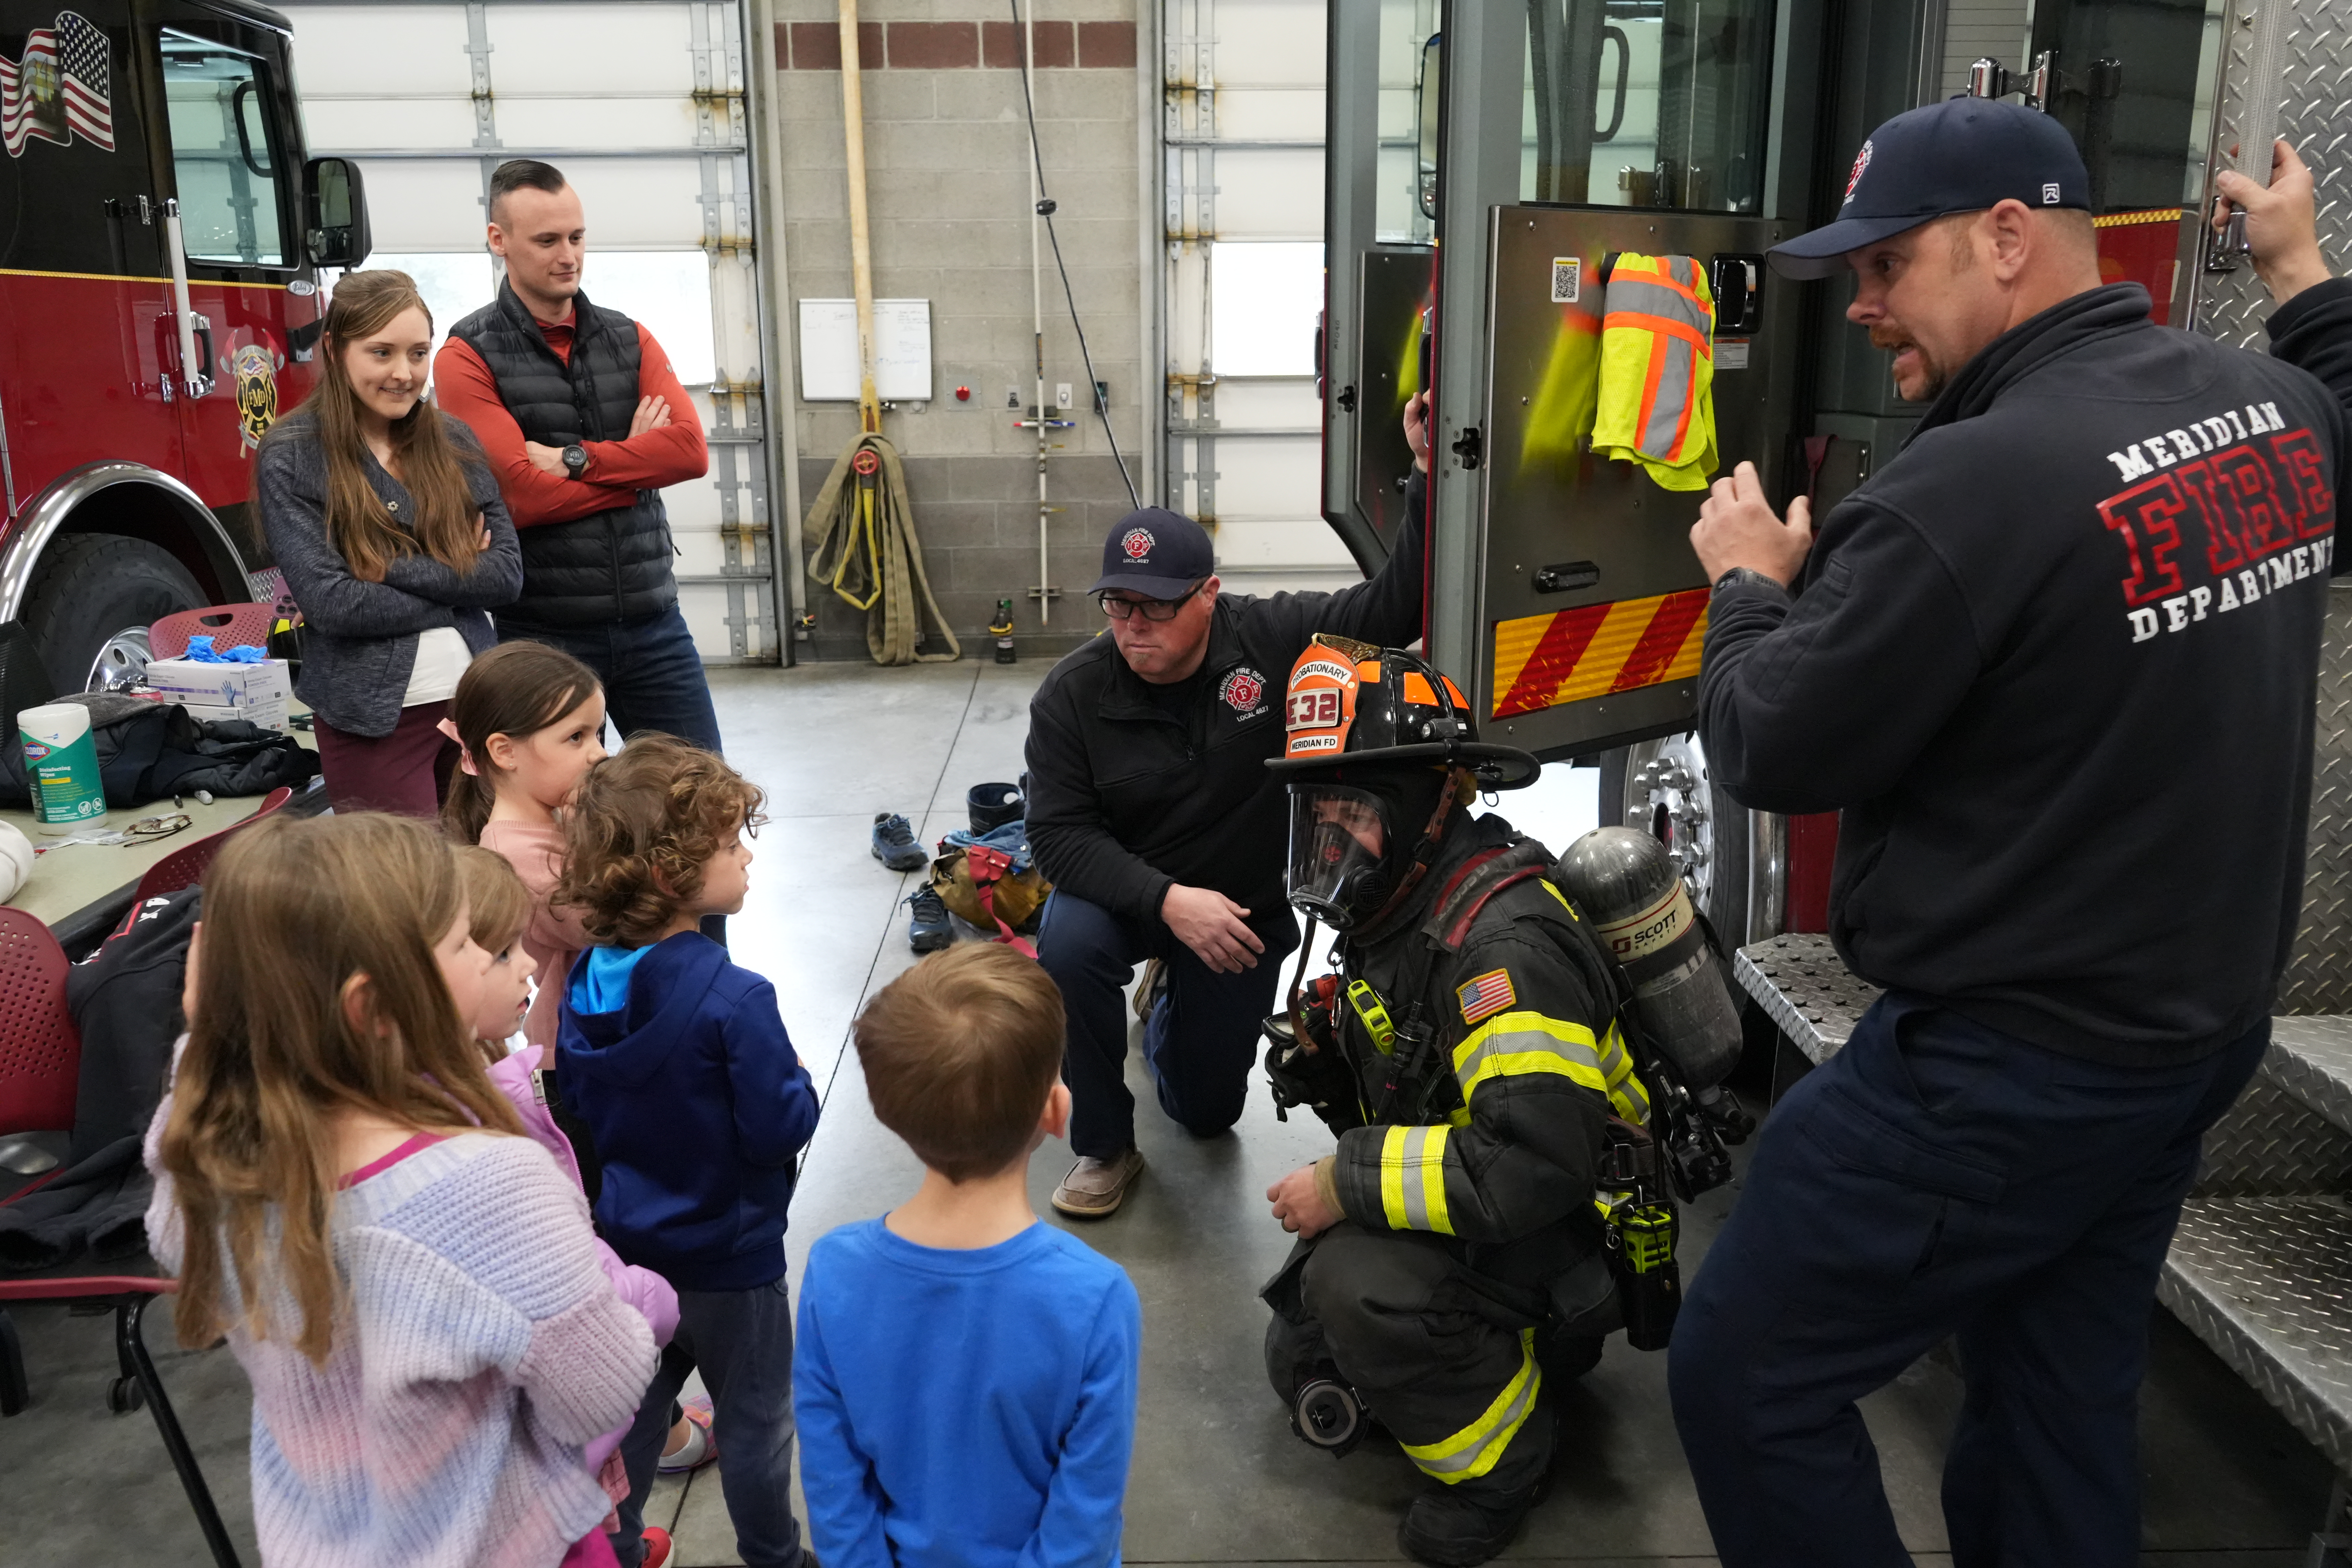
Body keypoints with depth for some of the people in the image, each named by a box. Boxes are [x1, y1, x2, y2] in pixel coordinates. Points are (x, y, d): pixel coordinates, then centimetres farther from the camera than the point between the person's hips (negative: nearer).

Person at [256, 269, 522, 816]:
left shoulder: (453, 442, 7)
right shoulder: (289, 458, -4)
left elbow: (507, 572, -1)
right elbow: (331, 600, -13)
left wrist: (393, 570, -12)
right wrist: (457, 591, -7)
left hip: (474, 701, 4)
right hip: (374, 717, -4)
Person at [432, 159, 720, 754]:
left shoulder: (630, 341, 10)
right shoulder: (468, 358, -3)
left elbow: (691, 451, -6)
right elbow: (519, 497, -15)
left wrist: (575, 459, -13)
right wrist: (641, 463, -5)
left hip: (652, 622, 3)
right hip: (542, 635, -3)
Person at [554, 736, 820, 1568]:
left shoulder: (581, 982, -7)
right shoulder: (734, 999, -30)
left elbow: (574, 1103, 5)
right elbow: (778, 1130, -25)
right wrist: (799, 1086, -7)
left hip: (626, 1243, 6)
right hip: (729, 1256, -6)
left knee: (634, 1404, 25)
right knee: (754, 1421, 16)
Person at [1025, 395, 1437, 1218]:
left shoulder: (1272, 638, -18)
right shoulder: (1072, 694, -18)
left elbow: (1394, 608, -18)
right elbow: (1059, 832, -19)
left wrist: (1428, 478, -30)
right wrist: (1167, 901, -32)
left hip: (1244, 911, 1)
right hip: (1126, 895, -1)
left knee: (1206, 1110, 11)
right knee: (1066, 946, -36)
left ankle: (1171, 999, 47)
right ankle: (1104, 1147, -12)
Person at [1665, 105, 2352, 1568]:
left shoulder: (1971, 488, -25)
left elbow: (1774, 752, -16)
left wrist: (1748, 586, 2)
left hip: (2006, 1068, -9)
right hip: (2206, 1027, 9)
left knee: (1744, 1381, 5)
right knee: (2068, 1401, 21)